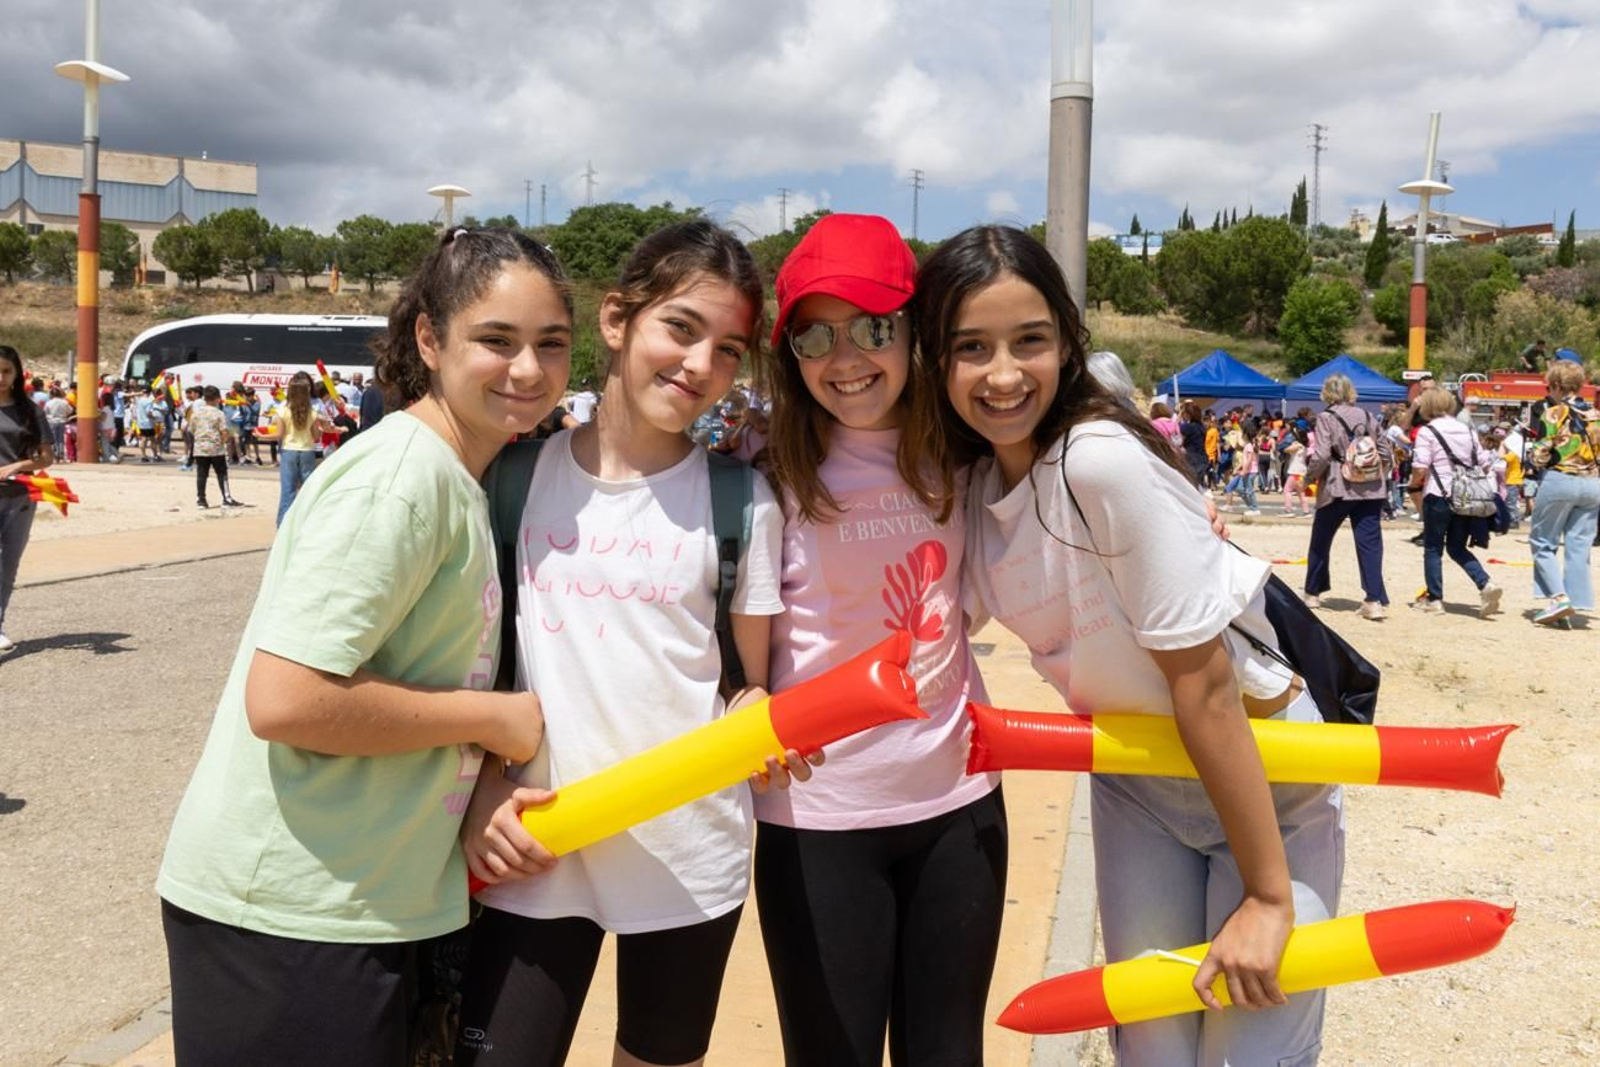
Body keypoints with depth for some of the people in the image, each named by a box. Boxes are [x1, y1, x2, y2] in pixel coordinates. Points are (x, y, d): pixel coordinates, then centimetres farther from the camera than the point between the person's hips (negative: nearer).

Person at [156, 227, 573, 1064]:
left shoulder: (459, 481, 8)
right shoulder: (400, 477, -20)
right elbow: (285, 699, -26)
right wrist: (493, 717, -17)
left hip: (368, 900, 8)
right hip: (287, 915, -8)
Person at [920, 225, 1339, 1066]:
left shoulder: (1106, 461, -28)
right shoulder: (966, 481, -7)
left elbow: (1202, 680, -25)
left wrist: (1267, 894, -20)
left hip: (1261, 773, -5)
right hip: (1134, 780, 6)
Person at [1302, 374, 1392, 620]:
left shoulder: (1326, 418, -6)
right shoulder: (1367, 417, 8)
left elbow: (1321, 456, -15)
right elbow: (1387, 452, 7)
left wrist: (1310, 474, 2)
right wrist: (1379, 476, 18)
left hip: (1337, 489, -3)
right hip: (1370, 490, 3)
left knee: (1320, 542, 14)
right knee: (1370, 544, 0)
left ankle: (1313, 593, 25)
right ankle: (1375, 600, -8)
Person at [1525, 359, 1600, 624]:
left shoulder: (1553, 414, -9)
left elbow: (1541, 456, -10)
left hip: (1559, 481, -5)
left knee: (1542, 541, 7)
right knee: (1579, 547, 8)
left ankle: (1558, 596, -6)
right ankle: (1576, 601, 8)